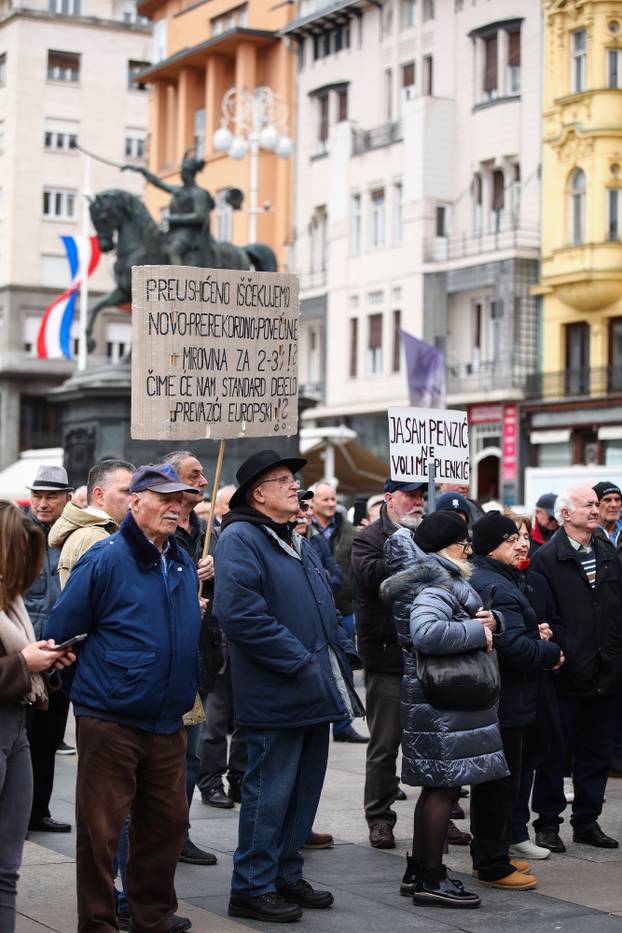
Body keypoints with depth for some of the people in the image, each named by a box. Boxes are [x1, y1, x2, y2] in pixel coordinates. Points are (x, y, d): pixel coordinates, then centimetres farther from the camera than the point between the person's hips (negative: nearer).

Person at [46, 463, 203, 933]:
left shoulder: (183, 563, 11)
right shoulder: (104, 559, -12)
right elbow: (62, 632, -9)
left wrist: (202, 615, 10)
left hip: (167, 719, 7)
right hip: (110, 721, -7)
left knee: (167, 822, 14)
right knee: (101, 827, 1)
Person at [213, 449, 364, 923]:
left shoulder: (299, 543, 18)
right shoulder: (240, 539, -12)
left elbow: (326, 608, 26)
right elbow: (241, 612, -24)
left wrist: (344, 651, 10)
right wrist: (299, 661, -22)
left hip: (314, 690, 9)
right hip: (276, 694, -9)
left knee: (305, 788, 15)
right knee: (270, 791, -3)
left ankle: (286, 875, 27)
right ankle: (252, 889, 7)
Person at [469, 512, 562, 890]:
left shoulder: (479, 579, 14)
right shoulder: (496, 587, -21)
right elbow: (514, 646, -28)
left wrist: (535, 636, 7)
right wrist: (552, 652, -11)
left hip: (491, 700, 11)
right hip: (503, 705, -11)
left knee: (494, 784, 19)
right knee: (501, 785, -2)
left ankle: (491, 855, 30)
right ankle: (493, 867, 5)